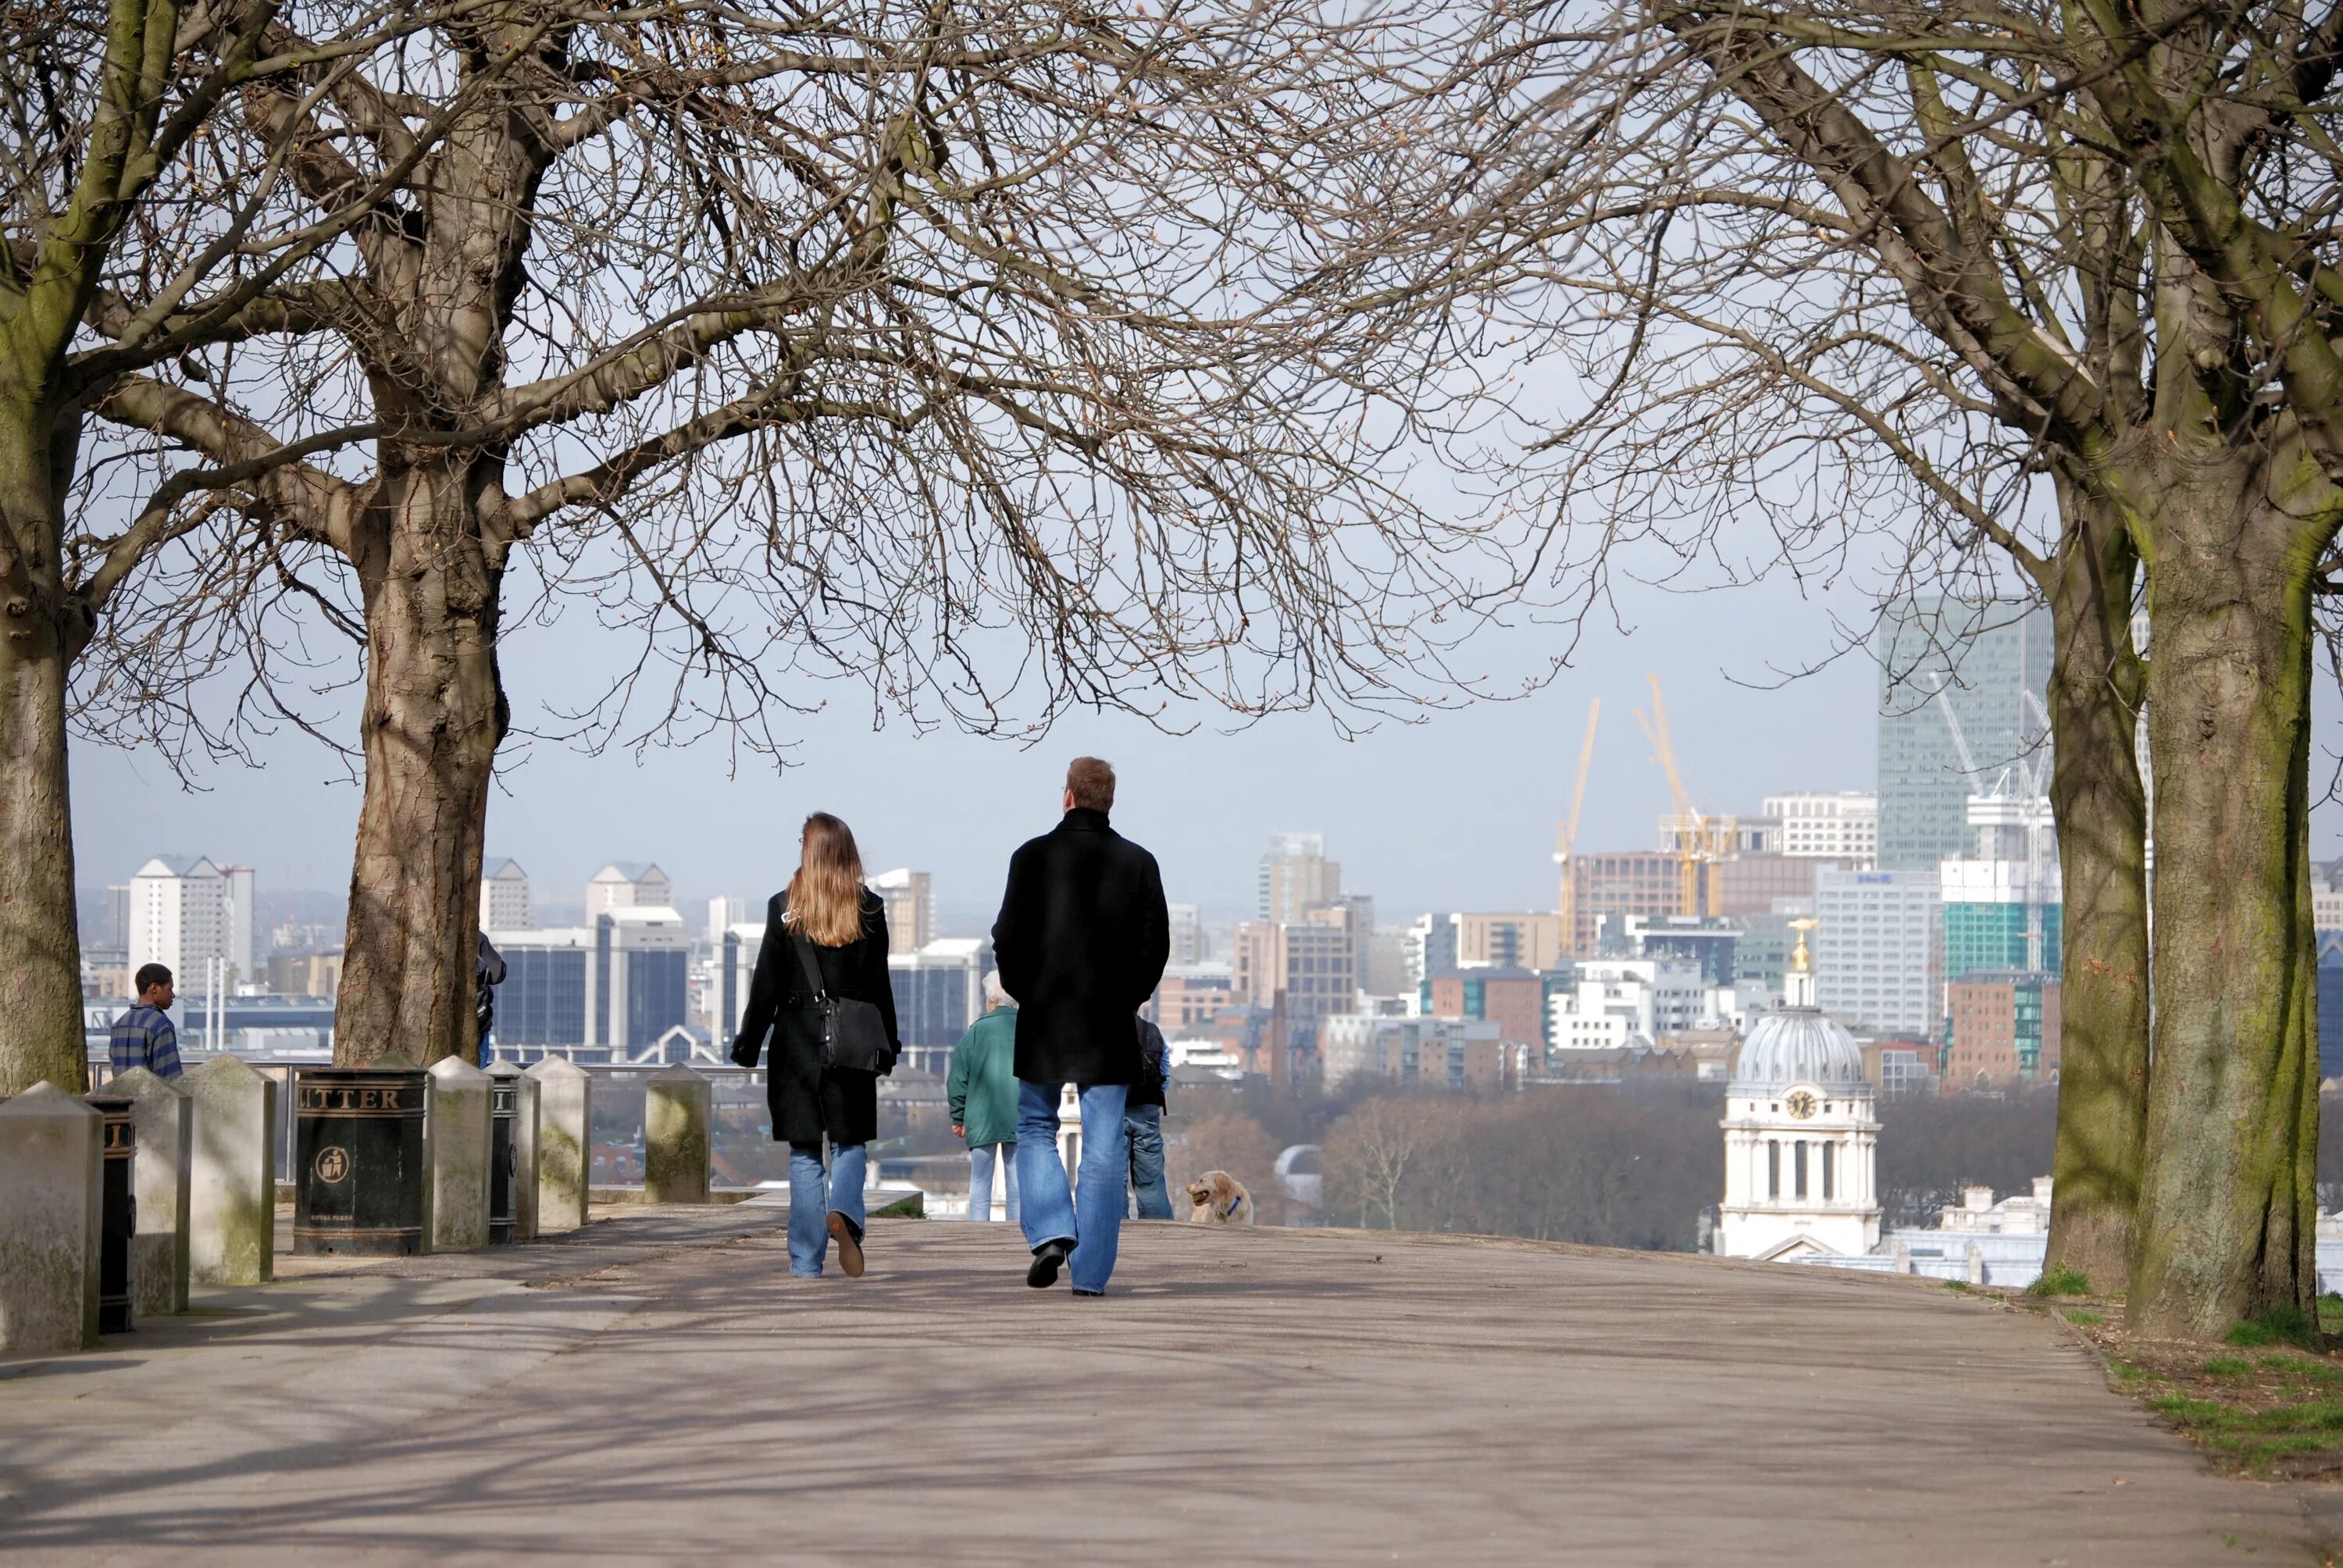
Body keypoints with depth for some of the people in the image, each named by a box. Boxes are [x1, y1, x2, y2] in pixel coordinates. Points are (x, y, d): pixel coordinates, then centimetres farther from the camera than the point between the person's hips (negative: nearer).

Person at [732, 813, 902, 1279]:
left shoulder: (784, 908, -4)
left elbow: (767, 984, -2)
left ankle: (806, 1261, 4)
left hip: (797, 1037, -1)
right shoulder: (870, 909, -1)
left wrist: (748, 1046, 5)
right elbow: (879, 984, 3)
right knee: (851, 1142, 11)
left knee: (805, 1153, 5)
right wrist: (887, 1047, 12)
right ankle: (844, 1213, -18)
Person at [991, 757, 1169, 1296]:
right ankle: (1090, 1274, 2)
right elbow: (1156, 944, -1)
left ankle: (1051, 1232, -5)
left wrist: (1024, 992, 10)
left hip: (1044, 1021, -1)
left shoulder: (1033, 857, -5)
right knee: (1103, 1149, 4)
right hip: (1110, 1028, 1)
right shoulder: (1138, 863, -1)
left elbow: (1009, 938, -6)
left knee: (1035, 1129, 16)